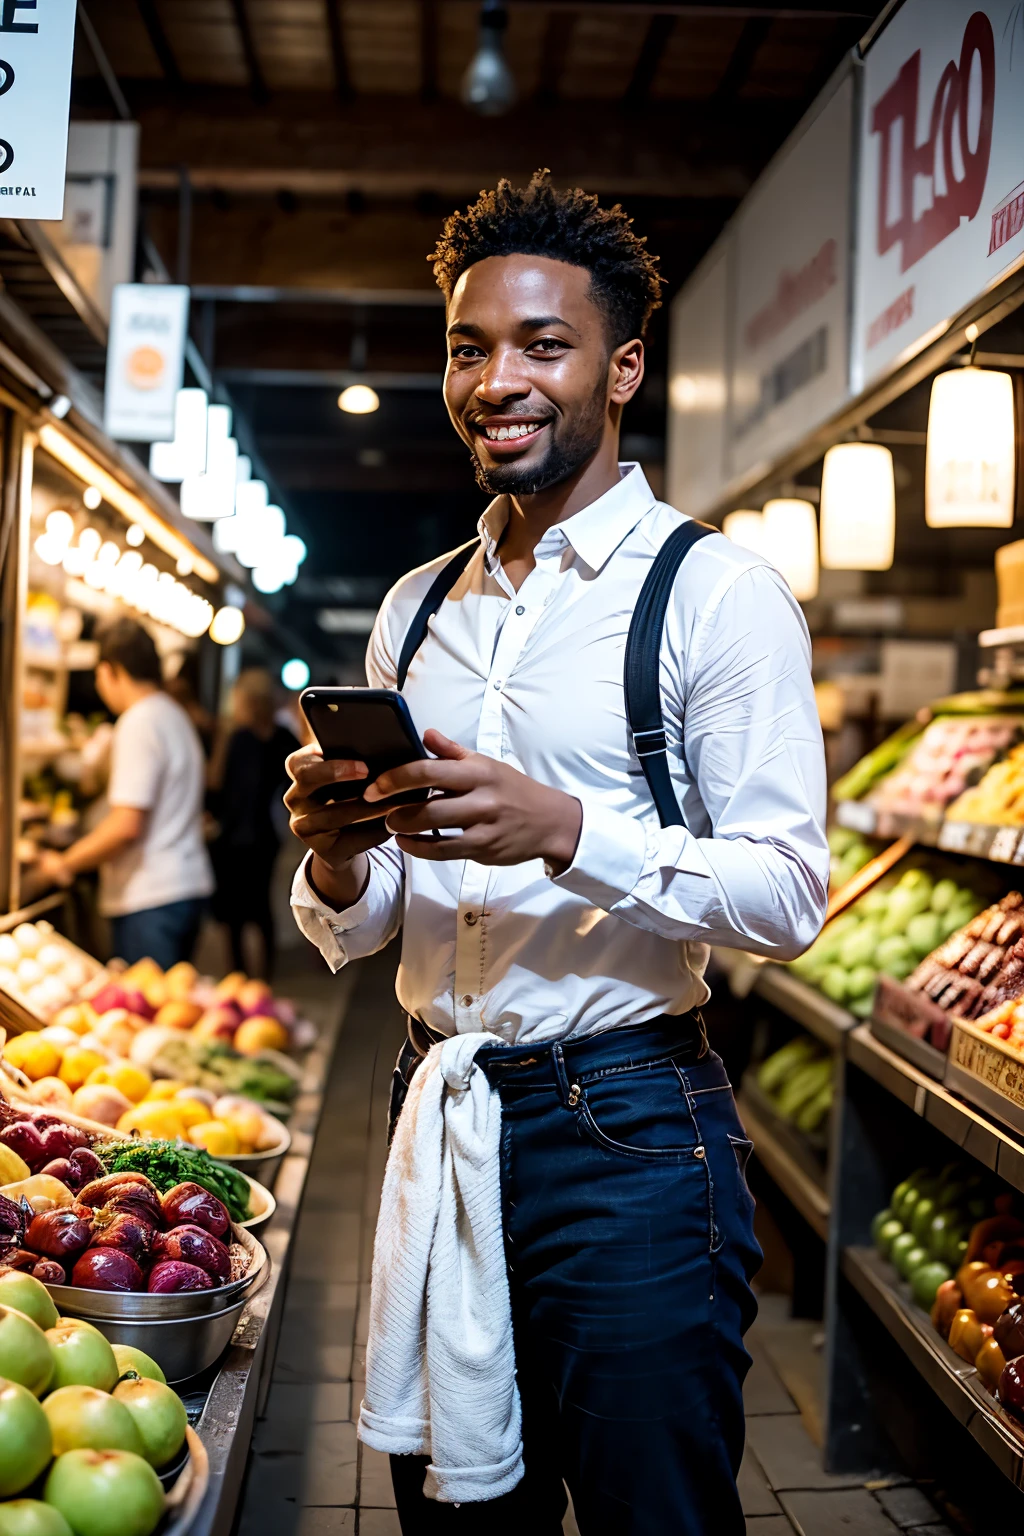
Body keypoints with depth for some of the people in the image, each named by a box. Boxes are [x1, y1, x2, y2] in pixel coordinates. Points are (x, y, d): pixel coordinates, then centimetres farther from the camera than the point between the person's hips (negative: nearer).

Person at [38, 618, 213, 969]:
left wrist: (65, 863, -8)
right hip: (187, 885, 9)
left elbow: (126, 825, -20)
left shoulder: (139, 724, -14)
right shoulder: (175, 716, 15)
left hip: (150, 899, -9)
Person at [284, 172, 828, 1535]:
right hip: (437, 1122, 6)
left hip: (627, 1131, -5)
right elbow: (355, 932, 14)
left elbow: (790, 894, -13)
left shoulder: (716, 593, -7)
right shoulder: (412, 612, 11)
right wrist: (336, 867, -10)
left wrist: (569, 831, -26)